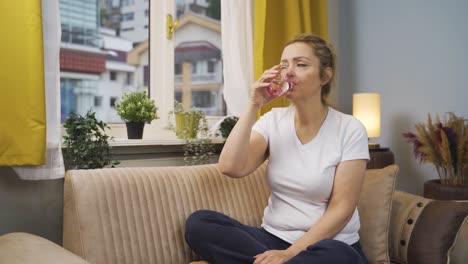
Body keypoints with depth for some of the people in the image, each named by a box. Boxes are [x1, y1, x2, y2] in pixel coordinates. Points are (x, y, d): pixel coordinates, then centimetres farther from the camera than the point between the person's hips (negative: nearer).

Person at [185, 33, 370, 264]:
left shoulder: (350, 130, -8)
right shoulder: (273, 120, 3)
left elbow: (341, 208, -12)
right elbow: (230, 167, -12)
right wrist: (253, 107, -15)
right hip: (274, 237, 3)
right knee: (198, 223, -20)